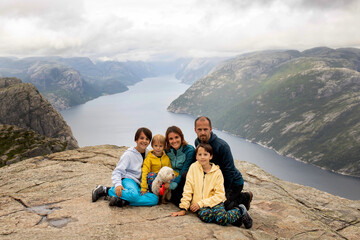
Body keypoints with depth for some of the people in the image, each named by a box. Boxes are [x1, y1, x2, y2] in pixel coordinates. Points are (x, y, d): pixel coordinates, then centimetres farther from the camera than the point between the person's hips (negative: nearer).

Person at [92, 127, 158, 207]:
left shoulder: (148, 153, 11)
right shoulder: (129, 154, -5)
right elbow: (117, 171, -9)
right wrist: (117, 184, -27)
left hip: (139, 184, 6)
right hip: (128, 179, -5)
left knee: (154, 199, -23)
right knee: (133, 194, -40)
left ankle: (123, 201, -26)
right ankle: (105, 190, -19)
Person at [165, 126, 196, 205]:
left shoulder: (190, 150, -12)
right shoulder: (167, 151, 3)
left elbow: (184, 170, -16)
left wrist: (174, 183, -28)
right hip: (173, 178, 3)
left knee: (185, 175, -35)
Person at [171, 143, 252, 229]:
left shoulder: (217, 172, 0)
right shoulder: (194, 167, 2)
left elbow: (220, 195, -6)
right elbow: (188, 189, 0)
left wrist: (201, 203, -14)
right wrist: (183, 208, -7)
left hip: (214, 202, -1)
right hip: (199, 205, 1)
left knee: (222, 218, -31)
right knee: (203, 215, -34)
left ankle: (239, 211, 0)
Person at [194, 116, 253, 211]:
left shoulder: (222, 146, -27)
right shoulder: (197, 142, -6)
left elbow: (229, 171, -23)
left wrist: (223, 194, -21)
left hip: (234, 182, -7)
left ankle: (244, 197, 7)